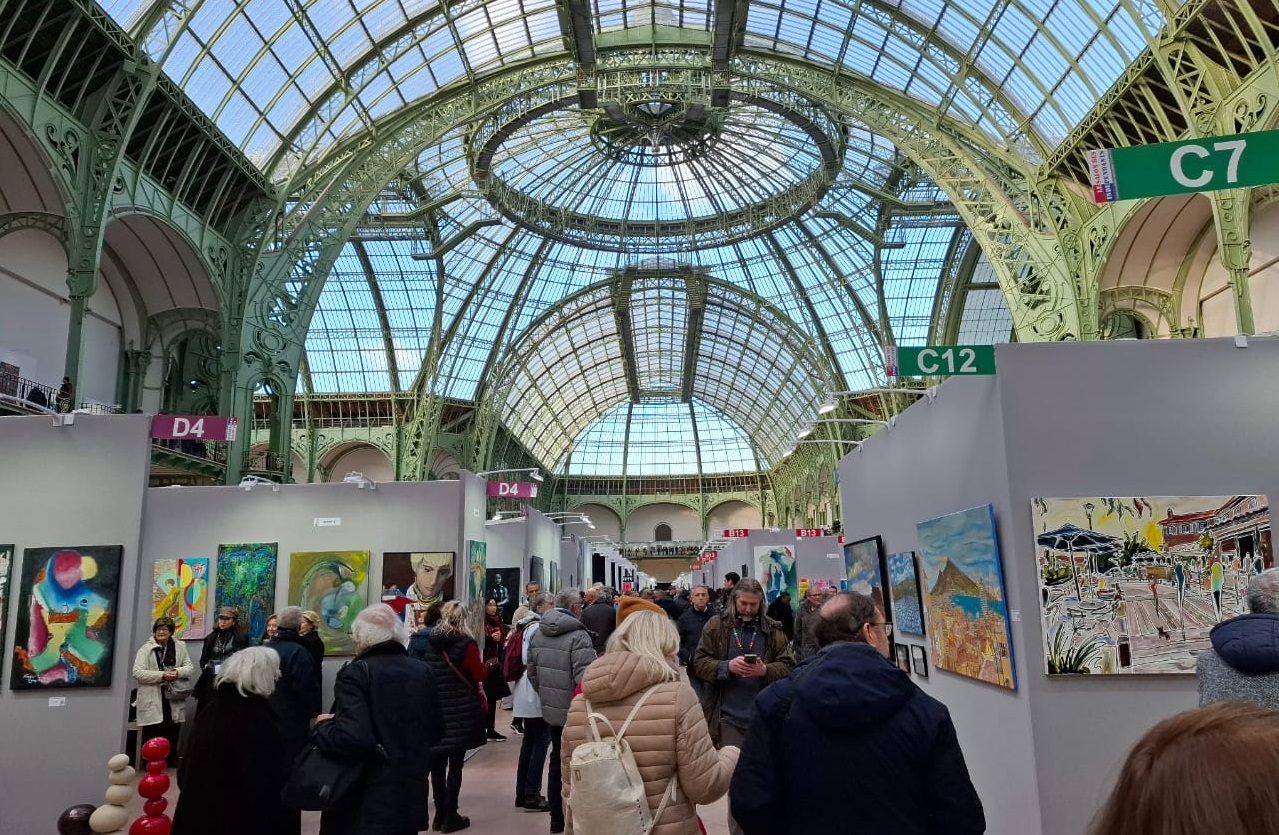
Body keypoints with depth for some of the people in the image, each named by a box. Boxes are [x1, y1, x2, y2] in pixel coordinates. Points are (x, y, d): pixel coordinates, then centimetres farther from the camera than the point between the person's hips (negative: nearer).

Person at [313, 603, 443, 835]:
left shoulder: (355, 673, -15)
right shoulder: (423, 671, 3)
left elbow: (351, 738, -25)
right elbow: (436, 731, 11)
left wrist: (323, 726, -7)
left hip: (367, 802, -5)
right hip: (411, 795, 5)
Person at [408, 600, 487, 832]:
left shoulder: (428, 643, 4)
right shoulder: (466, 644, -11)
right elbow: (480, 675, -6)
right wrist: (485, 666, 13)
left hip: (435, 709, 5)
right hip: (461, 710, -5)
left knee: (437, 763, 12)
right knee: (455, 763, 3)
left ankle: (440, 813, 19)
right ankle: (450, 816, 7)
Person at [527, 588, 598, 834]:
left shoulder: (537, 634, 4)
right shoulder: (578, 636, -21)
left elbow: (532, 671, 10)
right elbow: (584, 678, -26)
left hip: (551, 709, 7)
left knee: (557, 761, 18)